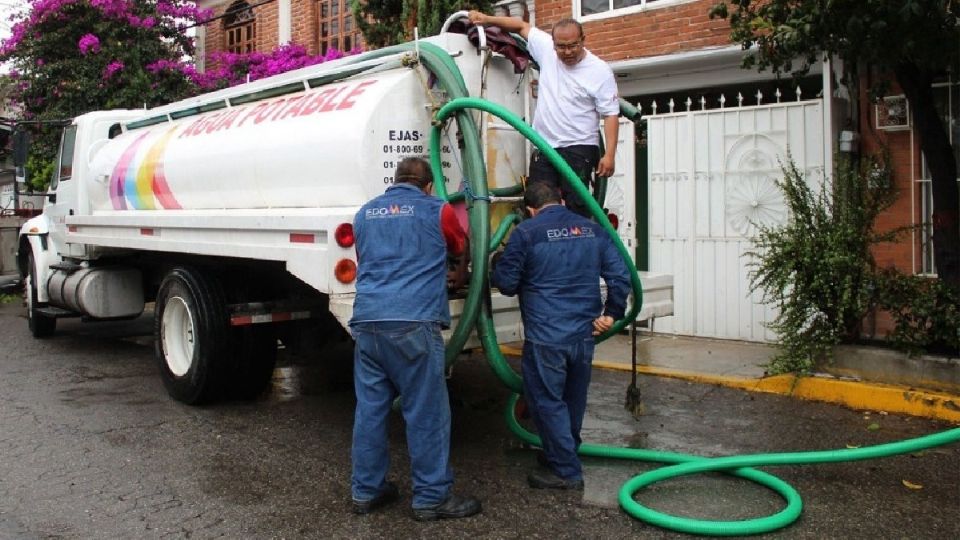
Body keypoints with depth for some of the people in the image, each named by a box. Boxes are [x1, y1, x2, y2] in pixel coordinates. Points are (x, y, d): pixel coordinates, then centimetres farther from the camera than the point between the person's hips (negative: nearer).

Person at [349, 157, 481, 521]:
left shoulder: (365, 214, 19)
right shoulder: (437, 211, 7)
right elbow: (462, 249, 26)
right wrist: (456, 268, 49)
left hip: (367, 323, 5)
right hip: (414, 324, -5)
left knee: (370, 409, 11)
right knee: (426, 413, 2)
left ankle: (366, 491, 21)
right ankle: (431, 498, 8)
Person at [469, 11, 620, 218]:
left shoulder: (600, 70, -9)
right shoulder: (547, 49, 3)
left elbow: (611, 114, -9)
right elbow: (522, 26, 17)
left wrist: (609, 154, -17)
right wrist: (487, 19, 8)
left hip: (579, 149, -5)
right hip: (544, 147, 5)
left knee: (577, 205, -10)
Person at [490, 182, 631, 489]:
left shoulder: (526, 233, -8)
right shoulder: (593, 230, 8)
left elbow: (506, 282, -5)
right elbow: (620, 276, 3)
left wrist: (492, 272, 16)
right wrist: (611, 314, 12)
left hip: (546, 335, -6)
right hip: (584, 333, 6)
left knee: (547, 401, 5)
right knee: (574, 399, 21)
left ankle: (566, 471, 9)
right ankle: (566, 453, 38)